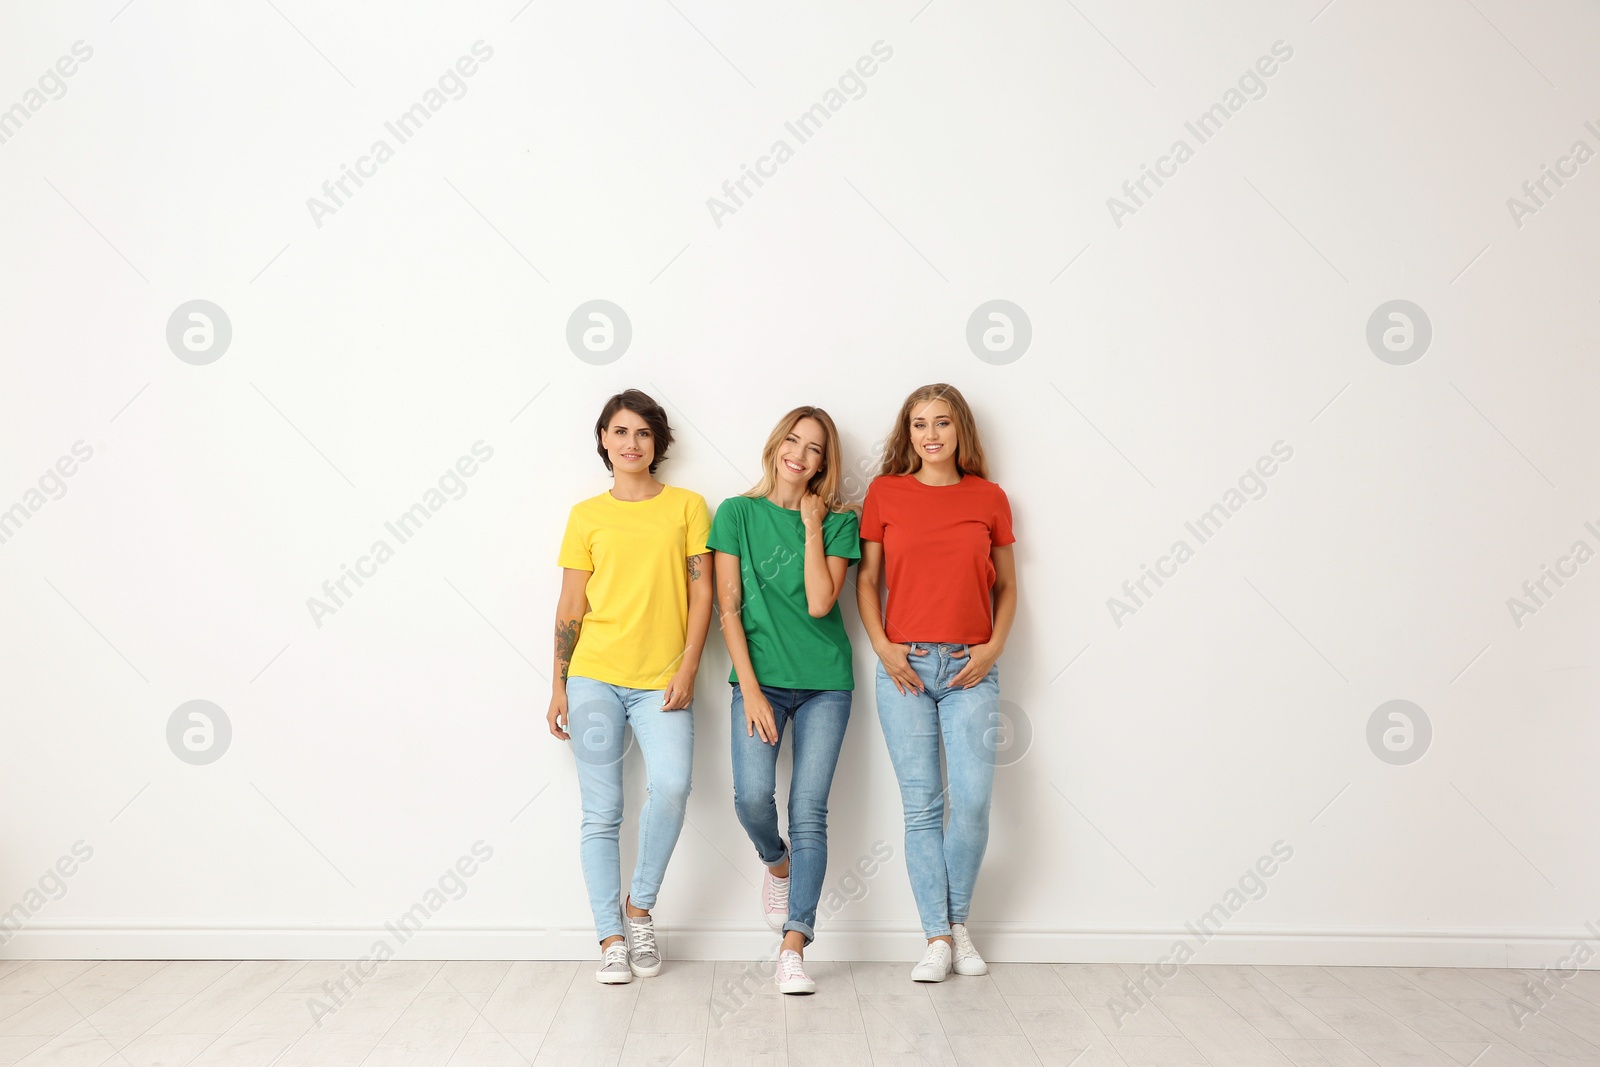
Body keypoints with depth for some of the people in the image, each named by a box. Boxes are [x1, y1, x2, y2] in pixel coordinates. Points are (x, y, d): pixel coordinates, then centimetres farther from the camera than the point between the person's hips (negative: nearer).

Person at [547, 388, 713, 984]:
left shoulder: (687, 506, 7)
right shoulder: (587, 515, 9)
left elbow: (702, 593, 3)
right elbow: (570, 607, 9)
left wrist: (686, 670, -6)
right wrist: (558, 686, 4)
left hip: (661, 682, -1)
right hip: (595, 677, 1)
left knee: (671, 785, -21)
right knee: (601, 813, 2)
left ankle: (640, 906, 2)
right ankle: (611, 937, 13)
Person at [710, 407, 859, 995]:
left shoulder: (839, 522, 4)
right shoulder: (738, 513, 3)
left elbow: (820, 603, -10)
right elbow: (728, 609, -1)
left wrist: (813, 527, -8)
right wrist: (750, 689, -8)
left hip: (824, 682, 1)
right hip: (760, 678, 0)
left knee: (809, 811, -4)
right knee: (752, 796, -16)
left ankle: (793, 947, 2)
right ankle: (777, 864, 18)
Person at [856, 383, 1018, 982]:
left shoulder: (989, 498, 7)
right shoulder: (885, 493, 6)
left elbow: (1006, 585, 12)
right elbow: (866, 579, 7)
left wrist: (994, 646, -2)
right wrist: (881, 646, -5)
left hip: (970, 667, 0)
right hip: (905, 665, 0)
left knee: (973, 798, -8)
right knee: (921, 805, 1)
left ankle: (959, 922, 15)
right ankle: (937, 938, 11)